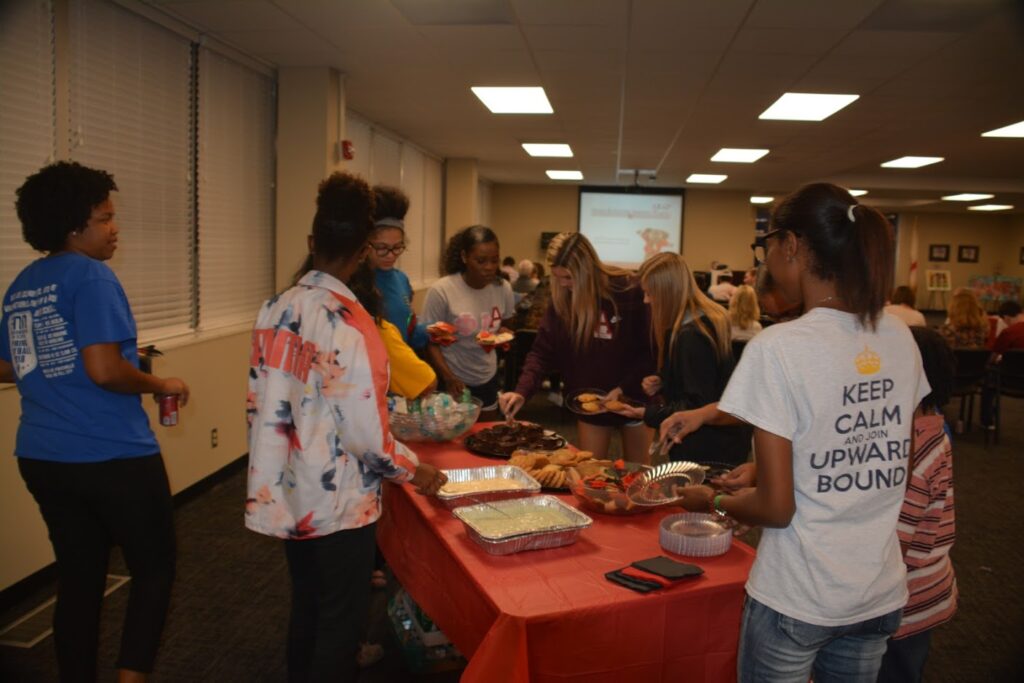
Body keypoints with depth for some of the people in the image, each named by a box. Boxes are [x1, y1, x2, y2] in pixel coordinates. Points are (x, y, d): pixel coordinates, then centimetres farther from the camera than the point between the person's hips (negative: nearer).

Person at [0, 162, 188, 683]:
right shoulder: (91, 277, -14)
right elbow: (104, 370, -23)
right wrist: (161, 384, -8)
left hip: (42, 458, 8)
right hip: (114, 457, -7)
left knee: (78, 580, 16)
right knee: (153, 569, 8)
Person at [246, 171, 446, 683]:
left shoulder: (274, 310, -1)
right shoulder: (350, 323, -23)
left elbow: (259, 403, 7)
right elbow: (366, 430, -22)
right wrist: (414, 471, -5)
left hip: (288, 493, 7)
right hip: (339, 499, -7)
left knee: (305, 605, 24)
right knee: (342, 617, 12)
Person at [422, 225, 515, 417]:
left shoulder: (503, 288, -7)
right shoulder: (441, 291, -20)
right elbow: (430, 342, -13)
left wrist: (504, 333, -13)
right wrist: (449, 378, -26)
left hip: (488, 378, 4)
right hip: (452, 380, -4)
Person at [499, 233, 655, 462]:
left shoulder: (629, 290, -17)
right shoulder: (561, 298, -8)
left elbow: (650, 348, -12)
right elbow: (542, 351, -9)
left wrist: (625, 388, -19)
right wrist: (522, 391, -23)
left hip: (632, 399, -2)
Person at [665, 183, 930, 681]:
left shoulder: (778, 347, -20)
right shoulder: (901, 340, -1)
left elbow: (775, 508, -18)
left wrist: (713, 501, 1)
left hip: (796, 601, -6)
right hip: (882, 595, 6)